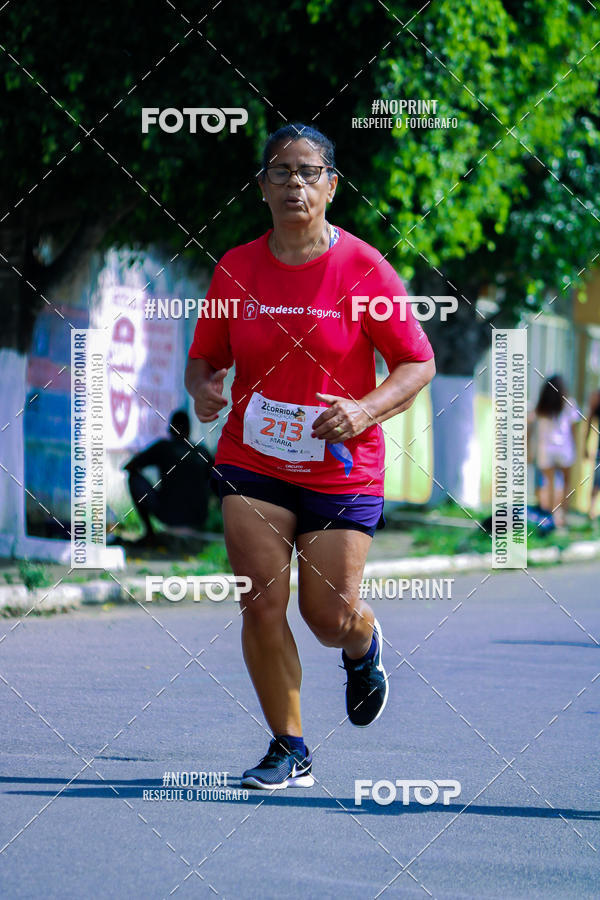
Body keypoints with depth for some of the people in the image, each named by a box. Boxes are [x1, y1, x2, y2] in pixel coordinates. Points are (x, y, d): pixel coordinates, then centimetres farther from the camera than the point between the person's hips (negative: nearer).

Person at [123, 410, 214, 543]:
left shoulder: (163, 446, 2)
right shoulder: (202, 452, 10)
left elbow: (129, 467, 6)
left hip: (168, 516, -4)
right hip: (198, 521, 4)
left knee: (134, 477, 14)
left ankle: (149, 533, 8)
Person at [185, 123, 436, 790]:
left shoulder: (363, 268, -7)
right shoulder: (235, 268, 2)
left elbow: (418, 363, -3)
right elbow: (204, 356, 12)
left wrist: (365, 410, -19)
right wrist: (202, 389, -10)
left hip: (343, 471, -2)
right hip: (251, 464, 2)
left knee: (330, 616, 0)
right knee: (261, 605, -7)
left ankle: (363, 646, 39)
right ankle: (288, 750, 7)